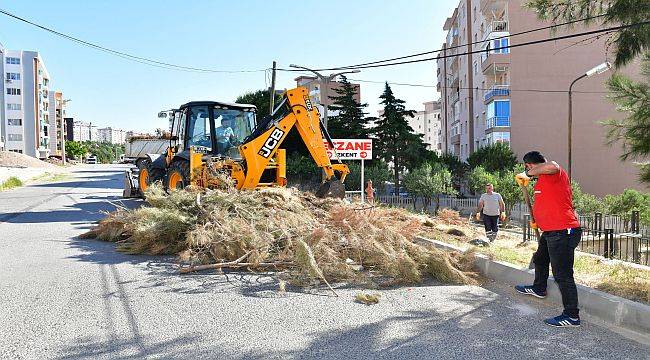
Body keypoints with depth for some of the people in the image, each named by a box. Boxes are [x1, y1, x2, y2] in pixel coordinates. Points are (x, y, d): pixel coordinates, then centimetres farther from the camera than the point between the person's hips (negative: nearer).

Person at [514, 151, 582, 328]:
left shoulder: (555, 173, -13)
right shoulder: (543, 180, 18)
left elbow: (552, 166, -40)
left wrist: (528, 174, -27)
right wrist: (538, 221, 24)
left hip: (563, 232, -11)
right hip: (551, 232, 12)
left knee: (562, 274, -8)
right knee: (540, 260, 31)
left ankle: (572, 315, 0)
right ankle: (539, 288, 55)